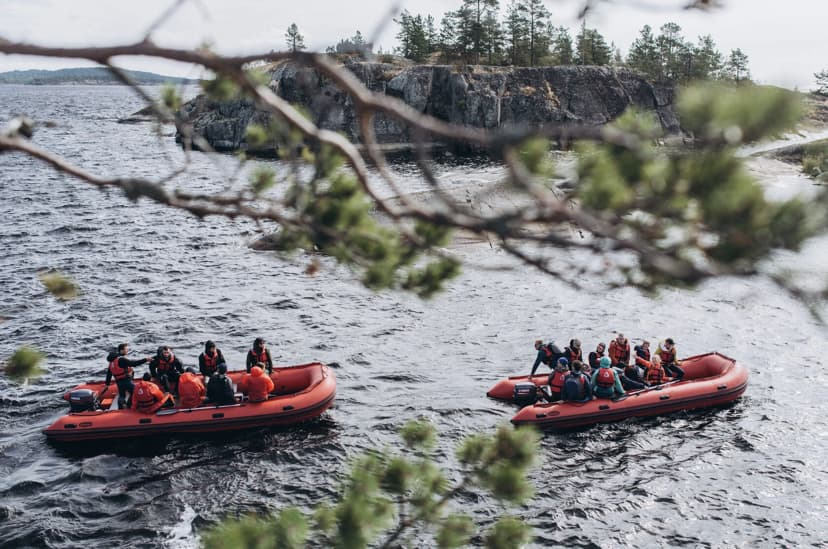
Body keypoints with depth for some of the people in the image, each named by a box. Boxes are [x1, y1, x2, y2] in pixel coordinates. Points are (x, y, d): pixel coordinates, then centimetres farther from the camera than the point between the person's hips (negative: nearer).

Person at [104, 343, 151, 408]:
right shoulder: (121, 359, -20)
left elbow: (109, 372, 14)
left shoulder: (113, 359, 10)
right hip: (126, 380, -9)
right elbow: (133, 363, -29)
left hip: (119, 381, 9)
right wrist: (145, 360, -30)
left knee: (121, 396, 18)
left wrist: (107, 383, 19)